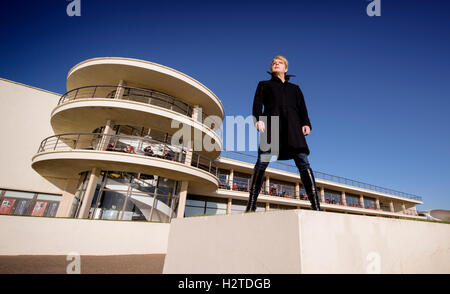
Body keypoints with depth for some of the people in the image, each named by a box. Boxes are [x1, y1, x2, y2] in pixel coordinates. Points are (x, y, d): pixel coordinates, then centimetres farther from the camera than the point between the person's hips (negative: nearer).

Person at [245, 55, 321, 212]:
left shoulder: (295, 88, 33)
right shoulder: (264, 84, 28)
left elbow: (302, 108, 19)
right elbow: (257, 103, 10)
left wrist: (306, 123, -1)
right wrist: (257, 119, -10)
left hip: (292, 126, 2)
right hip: (271, 124, -2)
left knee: (303, 162, -12)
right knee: (262, 161, -16)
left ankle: (316, 206, -12)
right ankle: (251, 205, -14)